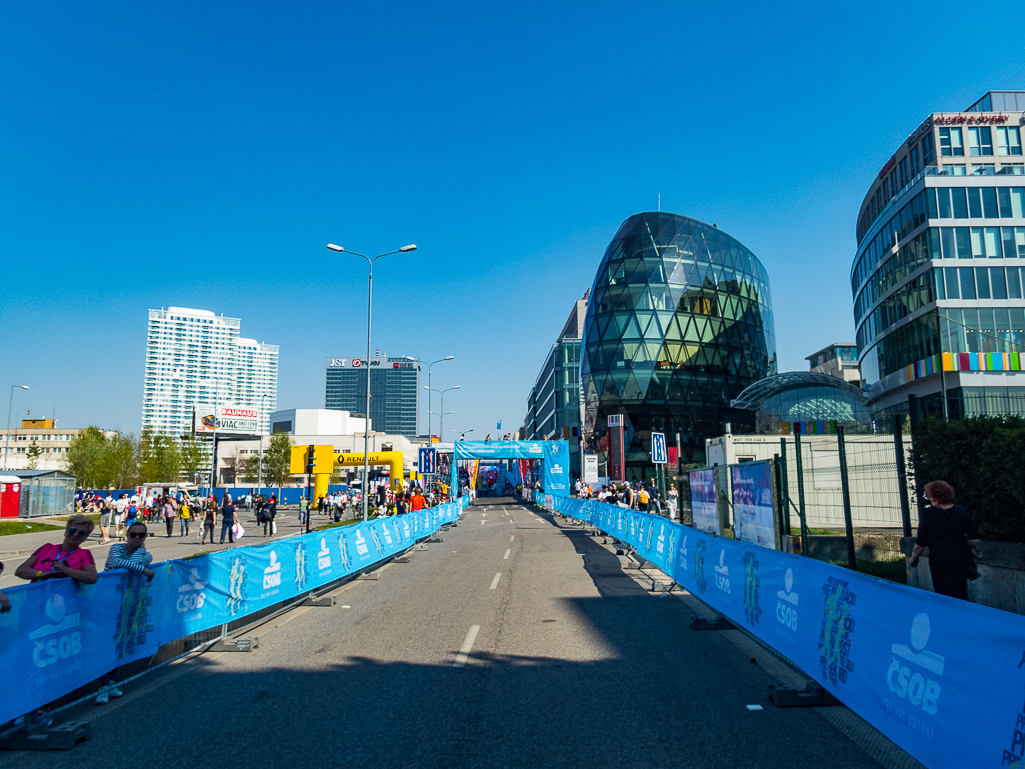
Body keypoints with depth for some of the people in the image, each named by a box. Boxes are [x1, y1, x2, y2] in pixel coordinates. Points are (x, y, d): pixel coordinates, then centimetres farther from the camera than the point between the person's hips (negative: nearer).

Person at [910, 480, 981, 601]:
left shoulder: (927, 514, -11)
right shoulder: (962, 511, 2)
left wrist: (914, 557, 8)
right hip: (962, 558, 5)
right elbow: (975, 539, 3)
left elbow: (921, 541, -7)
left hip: (940, 560, -4)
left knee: (945, 596, 5)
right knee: (961, 595, 17)